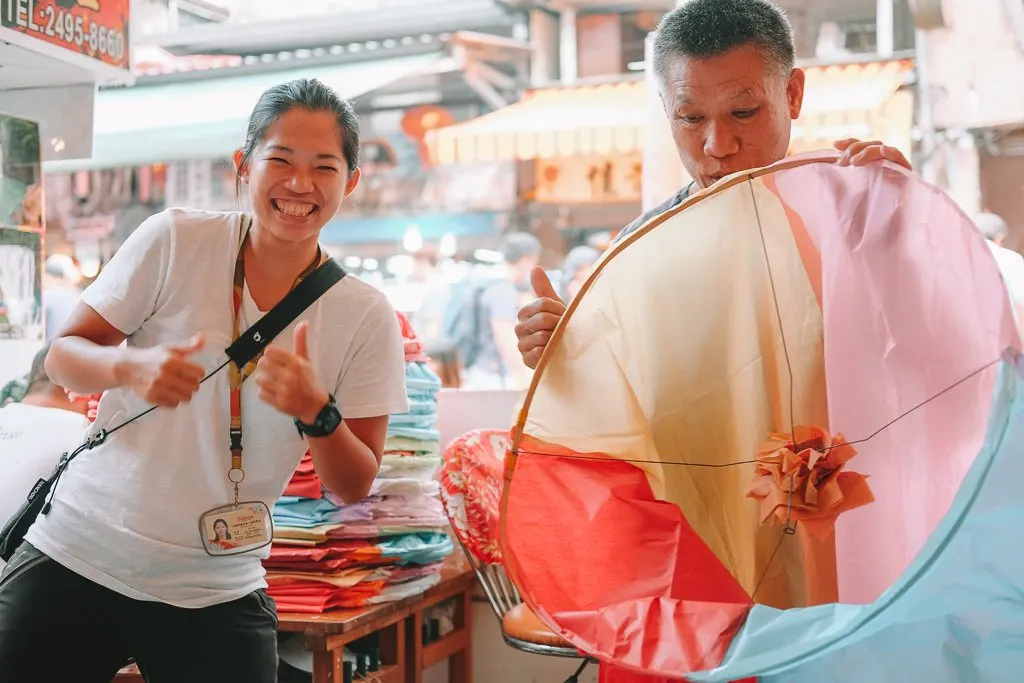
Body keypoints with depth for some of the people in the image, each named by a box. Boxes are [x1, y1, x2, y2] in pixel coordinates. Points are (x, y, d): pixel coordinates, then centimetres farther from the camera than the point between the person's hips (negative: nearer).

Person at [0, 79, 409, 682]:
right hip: (76, 552, 0)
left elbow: (354, 487, -2)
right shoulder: (175, 241, -7)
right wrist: (131, 367, -22)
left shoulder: (366, 318, -5)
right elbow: (62, 356, 0)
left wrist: (316, 412, -21)